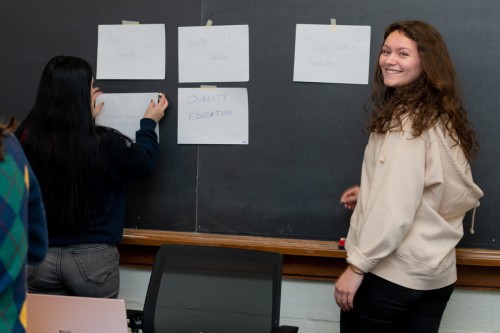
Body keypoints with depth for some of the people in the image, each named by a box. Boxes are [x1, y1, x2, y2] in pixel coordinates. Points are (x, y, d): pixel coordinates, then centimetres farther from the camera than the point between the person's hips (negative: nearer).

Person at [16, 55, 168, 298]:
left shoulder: (26, 138, -10)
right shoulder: (104, 143, -18)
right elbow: (142, 163, 2)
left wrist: (86, 118, 24)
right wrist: (149, 123, 18)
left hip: (39, 257, 3)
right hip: (91, 259, -3)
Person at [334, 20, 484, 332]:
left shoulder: (405, 120, -16)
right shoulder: (444, 119, 10)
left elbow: (396, 207, -22)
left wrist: (357, 266, -17)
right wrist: (371, 192, 18)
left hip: (392, 271, -8)